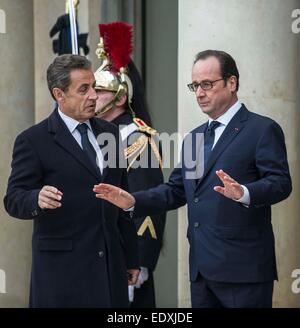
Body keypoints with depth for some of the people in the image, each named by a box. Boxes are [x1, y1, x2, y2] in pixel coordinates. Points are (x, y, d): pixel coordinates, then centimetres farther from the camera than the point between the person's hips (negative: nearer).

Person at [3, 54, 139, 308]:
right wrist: (37, 199, -31)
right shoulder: (33, 141, -5)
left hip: (111, 264, 5)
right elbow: (14, 199, -8)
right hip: (61, 268, -5)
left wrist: (131, 257, 16)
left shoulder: (110, 133, 12)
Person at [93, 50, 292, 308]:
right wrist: (133, 201, 3)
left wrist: (243, 193, -33)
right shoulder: (194, 138, 20)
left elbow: (280, 182, -14)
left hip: (243, 267, -7)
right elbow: (175, 190, 19)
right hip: (202, 268, 7)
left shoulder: (263, 129, -4)